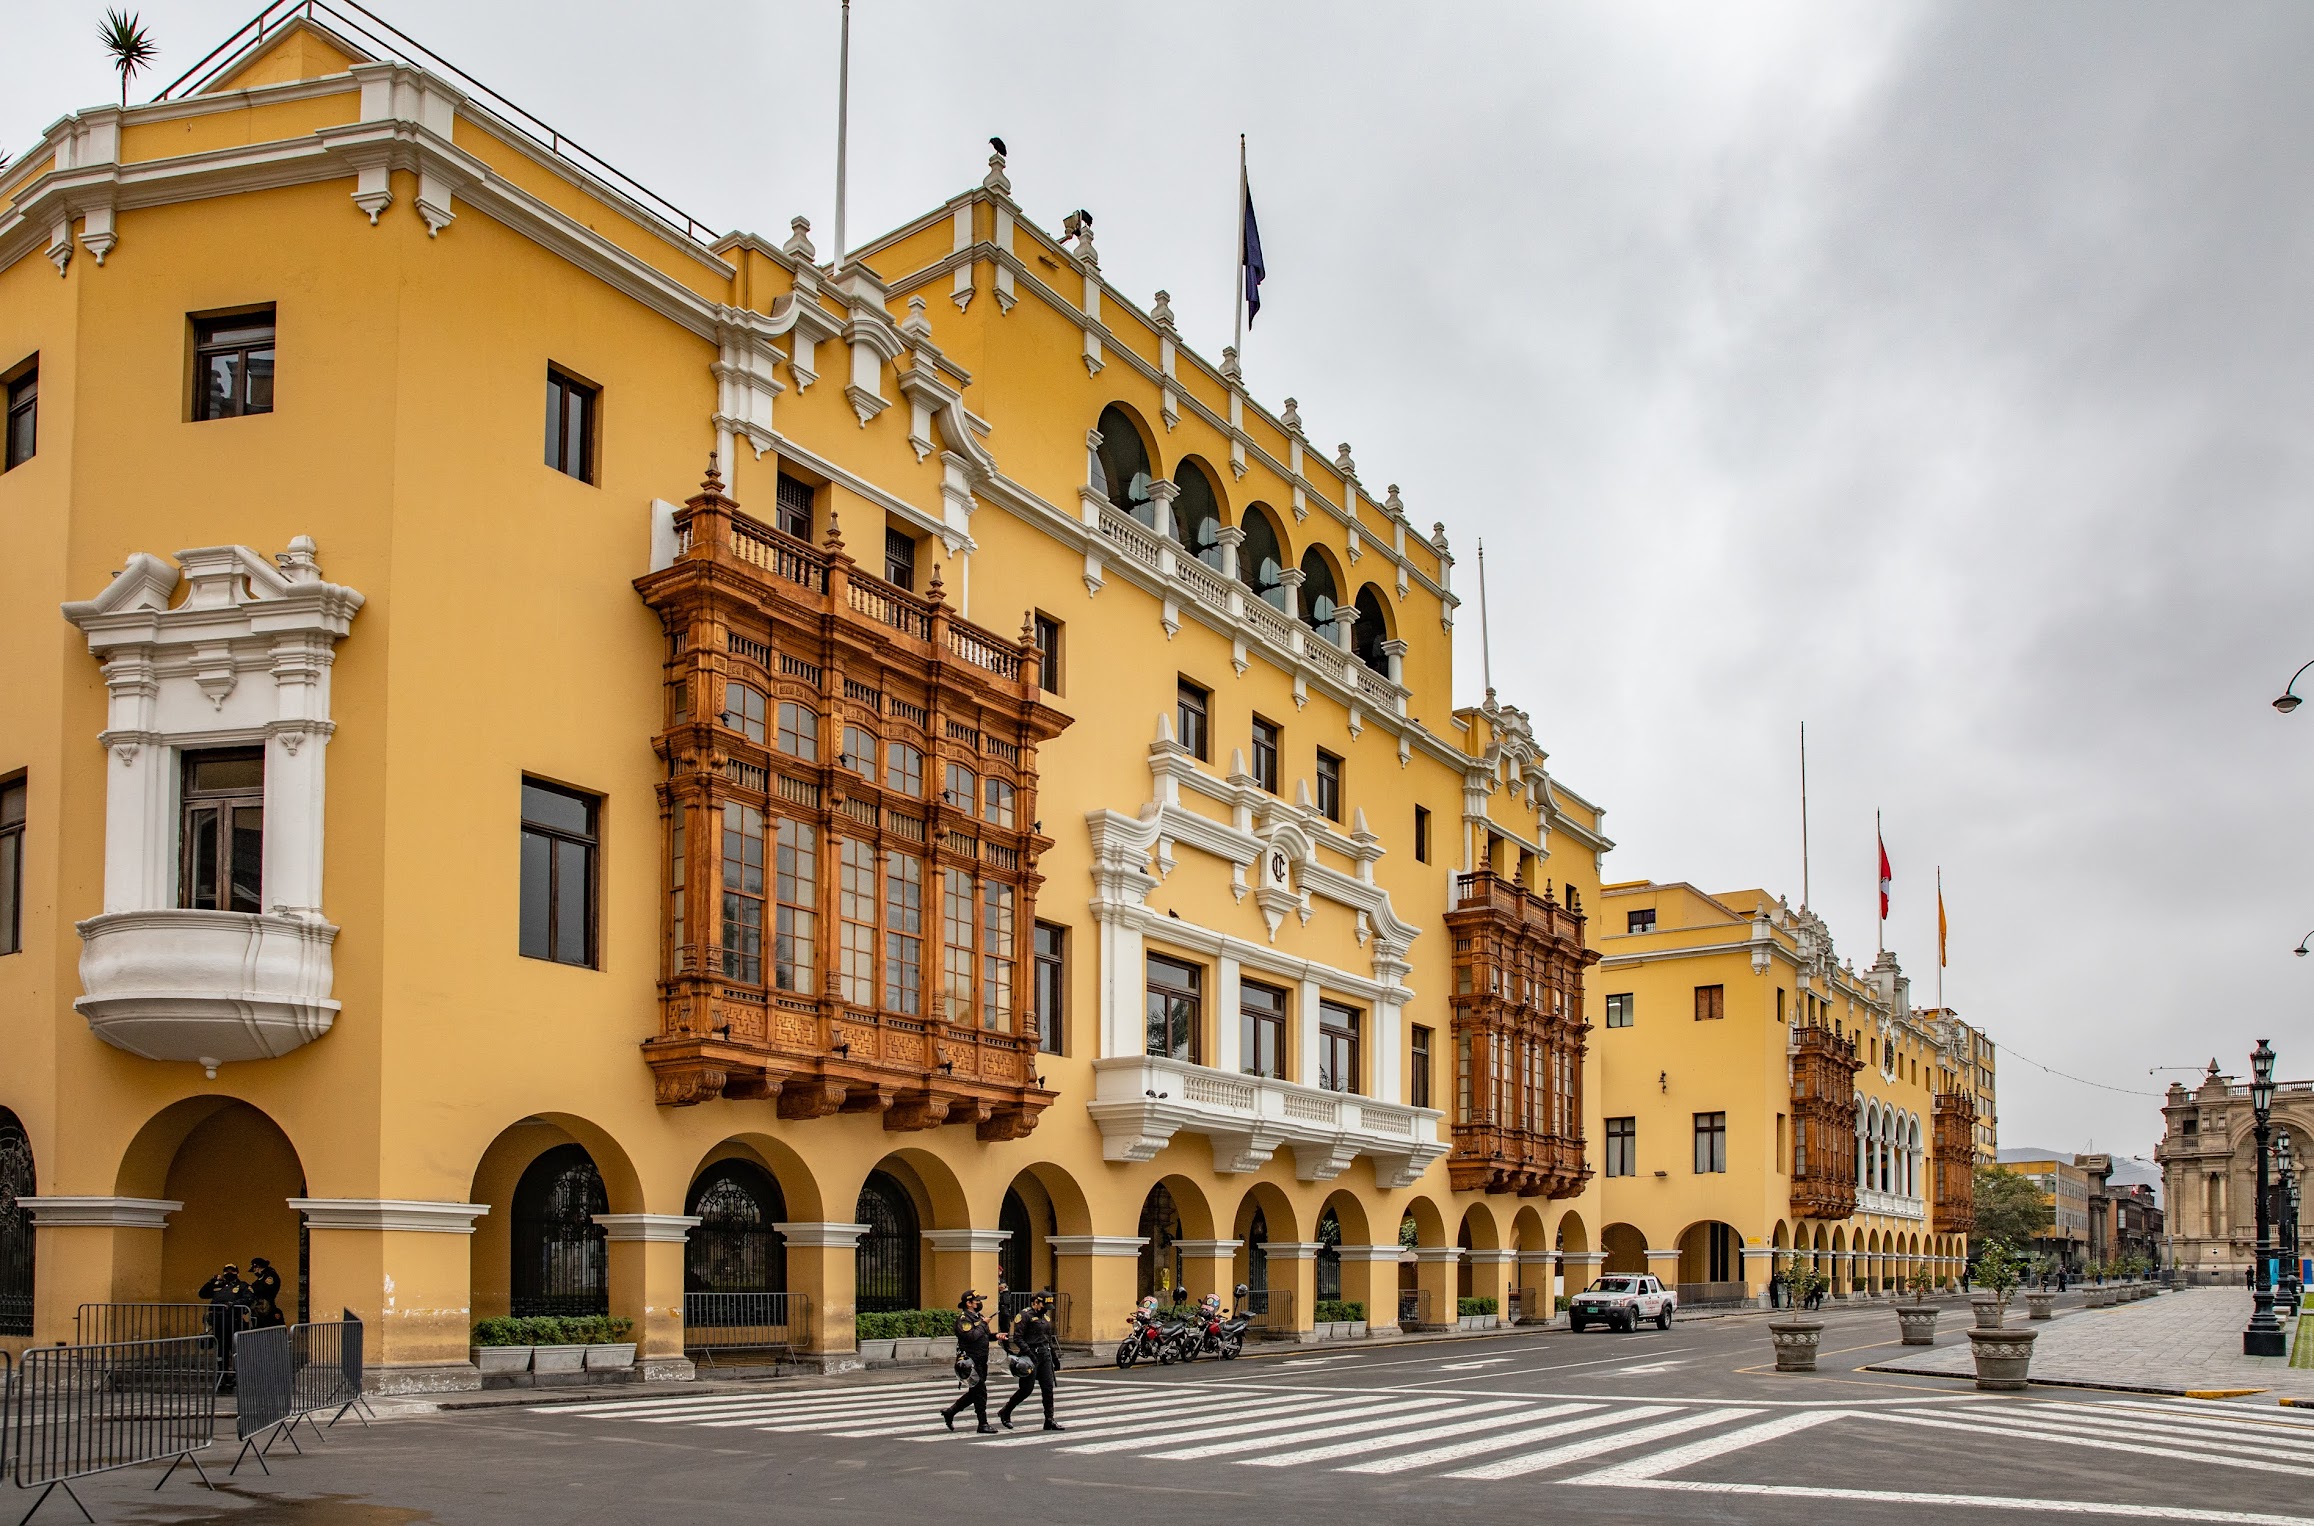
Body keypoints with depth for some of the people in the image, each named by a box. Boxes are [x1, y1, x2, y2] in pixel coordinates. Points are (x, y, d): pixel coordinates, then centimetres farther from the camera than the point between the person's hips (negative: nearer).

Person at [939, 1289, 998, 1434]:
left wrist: (996, 1335, 3)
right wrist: (983, 1324, -15)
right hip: (970, 1361, -9)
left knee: (975, 1392, 14)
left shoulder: (978, 1316, 15)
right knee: (979, 1392, -6)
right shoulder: (963, 1318, -13)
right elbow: (971, 1336, -26)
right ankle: (983, 1424, 1)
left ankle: (950, 1412, 25)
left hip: (981, 1361, 9)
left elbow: (985, 1336, 22)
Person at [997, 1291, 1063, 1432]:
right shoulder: (1025, 1316, -10)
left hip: (1045, 1355, 7)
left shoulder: (1045, 1316, 15)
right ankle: (1005, 1413, 17)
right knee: (1026, 1389, -2)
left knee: (1048, 1388, 2)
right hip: (1031, 1356, -7)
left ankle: (1049, 1421, 5)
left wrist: (1055, 1356, 19)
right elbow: (1017, 1338, -16)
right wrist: (1029, 1353, -24)